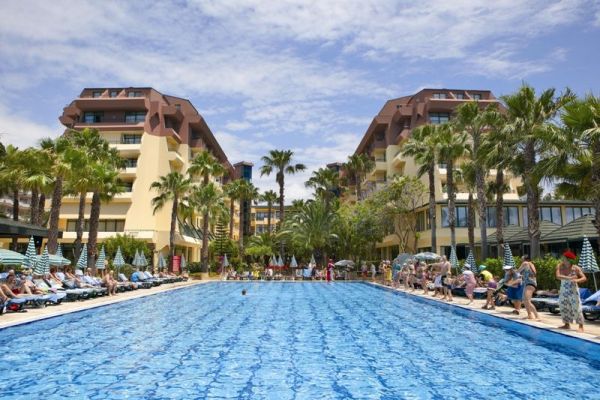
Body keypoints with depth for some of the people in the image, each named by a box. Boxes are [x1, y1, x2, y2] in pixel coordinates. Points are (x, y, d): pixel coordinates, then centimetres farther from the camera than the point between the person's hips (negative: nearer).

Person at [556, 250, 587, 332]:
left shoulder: (576, 268, -12)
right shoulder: (560, 266, -5)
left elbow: (584, 278, -17)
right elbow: (558, 276, -20)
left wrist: (577, 280, -37)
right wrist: (569, 278, -32)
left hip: (573, 291, -4)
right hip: (563, 291, 4)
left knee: (576, 308, -5)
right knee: (563, 308, 10)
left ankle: (581, 326, 4)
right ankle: (567, 324, 23)